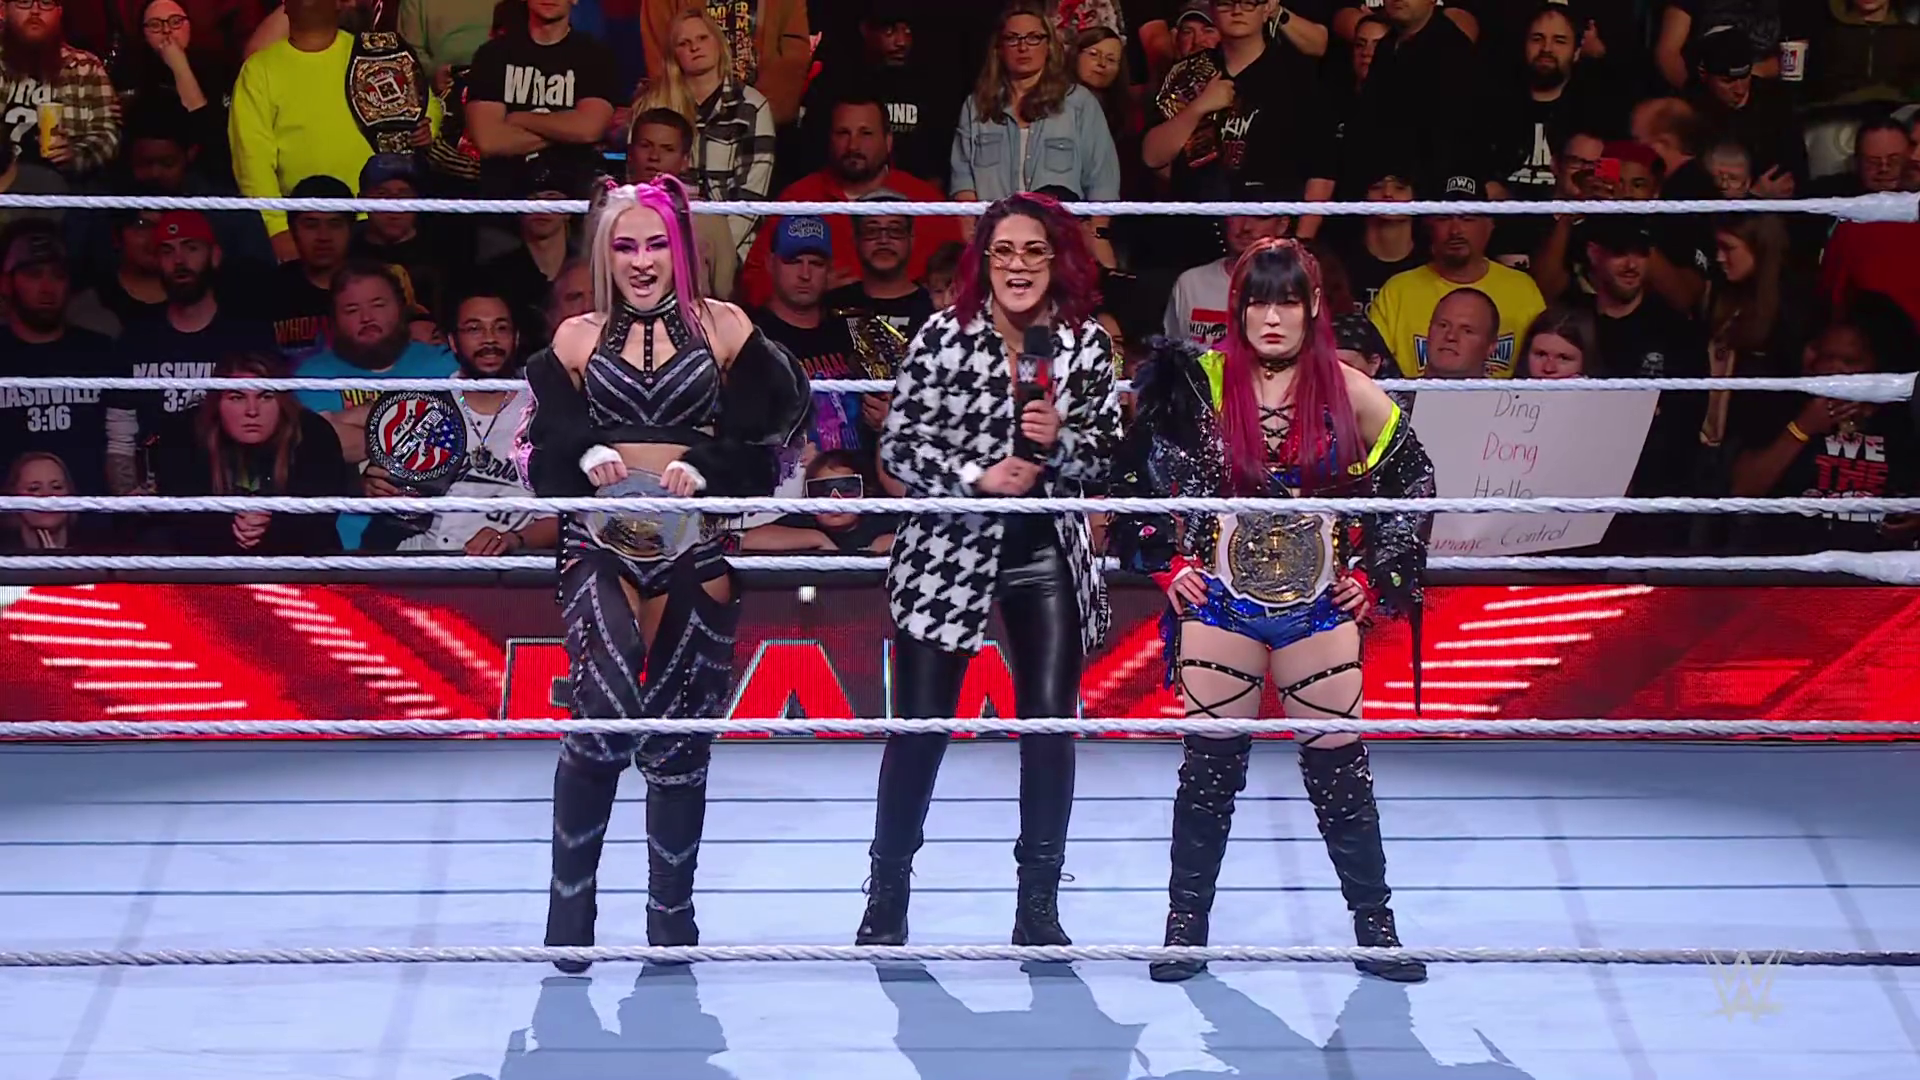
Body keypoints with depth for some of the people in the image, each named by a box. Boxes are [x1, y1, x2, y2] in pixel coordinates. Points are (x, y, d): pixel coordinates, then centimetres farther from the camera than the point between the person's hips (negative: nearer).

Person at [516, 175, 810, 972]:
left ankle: (671, 917, 20)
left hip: (696, 545, 1)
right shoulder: (578, 338, 10)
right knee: (604, 708, -23)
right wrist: (587, 457, -15)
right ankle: (570, 898, -8)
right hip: (601, 541, -1)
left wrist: (706, 467, -15)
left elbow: (768, 437, 1)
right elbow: (539, 444, 5)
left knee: (680, 739, 5)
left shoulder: (725, 329, 7)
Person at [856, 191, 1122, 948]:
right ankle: (886, 898, 19)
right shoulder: (944, 335, -6)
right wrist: (979, 477, -19)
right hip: (949, 553, -2)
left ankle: (1038, 906, 14)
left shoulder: (1087, 344, 0)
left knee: (1051, 724, 0)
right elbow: (899, 447, -8)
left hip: (1048, 556, 2)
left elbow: (1102, 457, 0)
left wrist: (1060, 441, -20)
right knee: (920, 727, 3)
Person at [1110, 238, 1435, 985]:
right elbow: (1134, 469, 3)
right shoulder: (1199, 383, -4)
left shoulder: (1349, 392, -1)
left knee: (1341, 769, 4)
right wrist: (1164, 561, 0)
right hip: (1220, 606, -1)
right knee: (1210, 767, 4)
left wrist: (1376, 575, 4)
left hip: (1319, 608, 1)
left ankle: (1374, 923, 17)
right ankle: (1186, 924, 16)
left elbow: (1412, 482, 9)